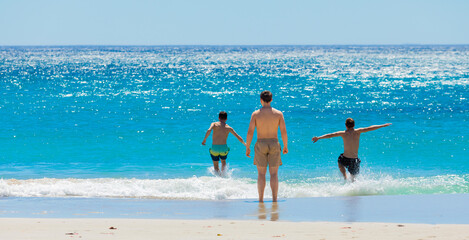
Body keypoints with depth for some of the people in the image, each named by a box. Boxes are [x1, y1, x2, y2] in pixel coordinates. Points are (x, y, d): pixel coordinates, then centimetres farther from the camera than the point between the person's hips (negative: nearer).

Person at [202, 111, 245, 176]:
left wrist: (204, 139, -10)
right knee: (223, 161, 29)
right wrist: (245, 144, 20)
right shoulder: (229, 128, 6)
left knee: (216, 165, 15)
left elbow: (209, 130, -19)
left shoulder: (214, 124, 2)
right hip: (224, 148, 1)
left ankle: (219, 175, -8)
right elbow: (238, 137, 8)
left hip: (214, 148, -1)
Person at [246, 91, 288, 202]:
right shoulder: (278, 114, -1)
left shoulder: (256, 114, -3)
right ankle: (274, 198, -1)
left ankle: (261, 199, 2)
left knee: (261, 174, 5)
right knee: (274, 173, 4)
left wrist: (247, 147, 1)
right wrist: (285, 146, 9)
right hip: (274, 144, 0)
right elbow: (284, 132, -3)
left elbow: (250, 132, -7)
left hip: (261, 144, 0)